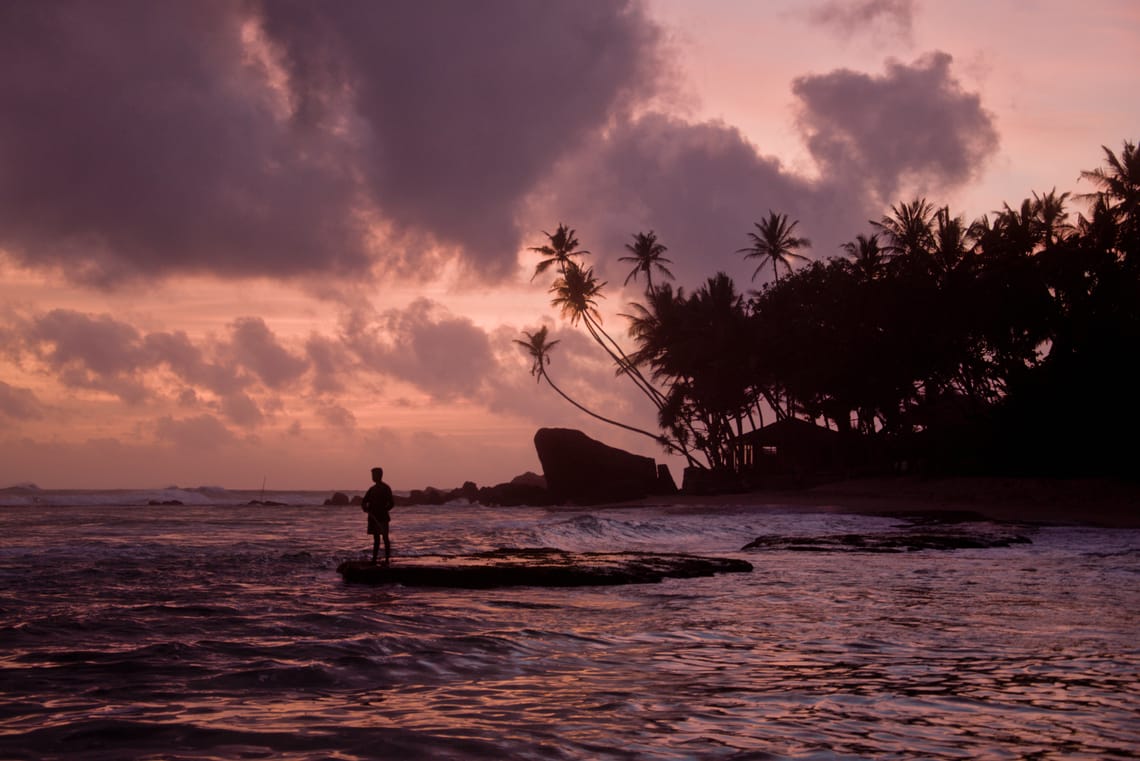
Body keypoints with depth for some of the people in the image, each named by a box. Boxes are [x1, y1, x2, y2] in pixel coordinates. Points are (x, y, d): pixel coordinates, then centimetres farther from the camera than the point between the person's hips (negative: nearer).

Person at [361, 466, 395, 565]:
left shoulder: (386, 488, -5)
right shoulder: (372, 489, 14)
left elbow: (391, 503, -8)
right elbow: (364, 501, 16)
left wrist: (383, 511, -18)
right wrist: (365, 507, -5)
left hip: (382, 517, -6)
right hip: (373, 517, 6)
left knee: (385, 538, -4)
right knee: (376, 539, 8)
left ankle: (387, 559, -3)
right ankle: (374, 559, 8)